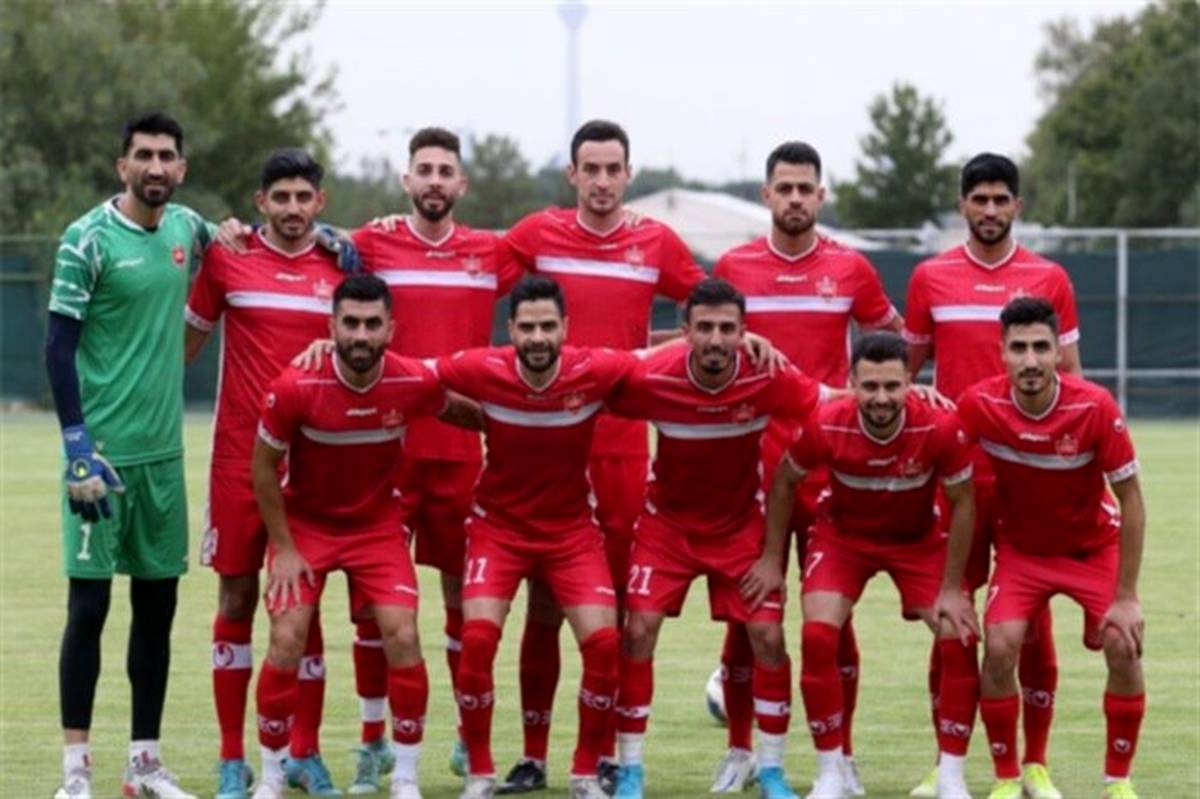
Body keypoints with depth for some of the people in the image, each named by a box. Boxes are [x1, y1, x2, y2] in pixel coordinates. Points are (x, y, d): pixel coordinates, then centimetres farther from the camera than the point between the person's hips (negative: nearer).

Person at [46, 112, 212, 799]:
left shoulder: (187, 228, 8)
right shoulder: (88, 238, -9)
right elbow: (60, 345, -10)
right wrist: (78, 445, -17)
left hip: (163, 451, 6)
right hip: (102, 449, -6)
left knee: (158, 601, 9)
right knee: (89, 601, -5)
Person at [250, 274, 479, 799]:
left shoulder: (415, 383, -19)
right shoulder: (296, 388, -24)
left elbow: (464, 413, 7)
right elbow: (263, 466, -10)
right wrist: (284, 548, -9)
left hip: (377, 525, 1)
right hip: (304, 524, -1)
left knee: (402, 638, -12)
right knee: (287, 641, -13)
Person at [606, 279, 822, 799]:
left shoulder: (767, 380, -23)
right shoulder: (651, 380, -25)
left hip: (741, 523, 1)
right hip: (668, 521, -1)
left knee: (767, 635, -8)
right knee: (639, 629, -12)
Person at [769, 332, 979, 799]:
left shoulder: (939, 427, -30)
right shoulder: (825, 426, -28)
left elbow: (962, 504, -15)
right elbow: (785, 481, -7)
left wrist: (951, 589, -13)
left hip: (918, 540, 0)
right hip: (842, 536, 0)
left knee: (959, 639, -14)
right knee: (818, 634, -20)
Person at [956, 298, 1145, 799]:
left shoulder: (1095, 407, -27)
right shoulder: (978, 406, -23)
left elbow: (1131, 500, -17)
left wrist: (1126, 597, -18)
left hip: (1095, 546, -1)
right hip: (1020, 549, 1)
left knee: (1123, 647, -17)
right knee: (1000, 648, -19)